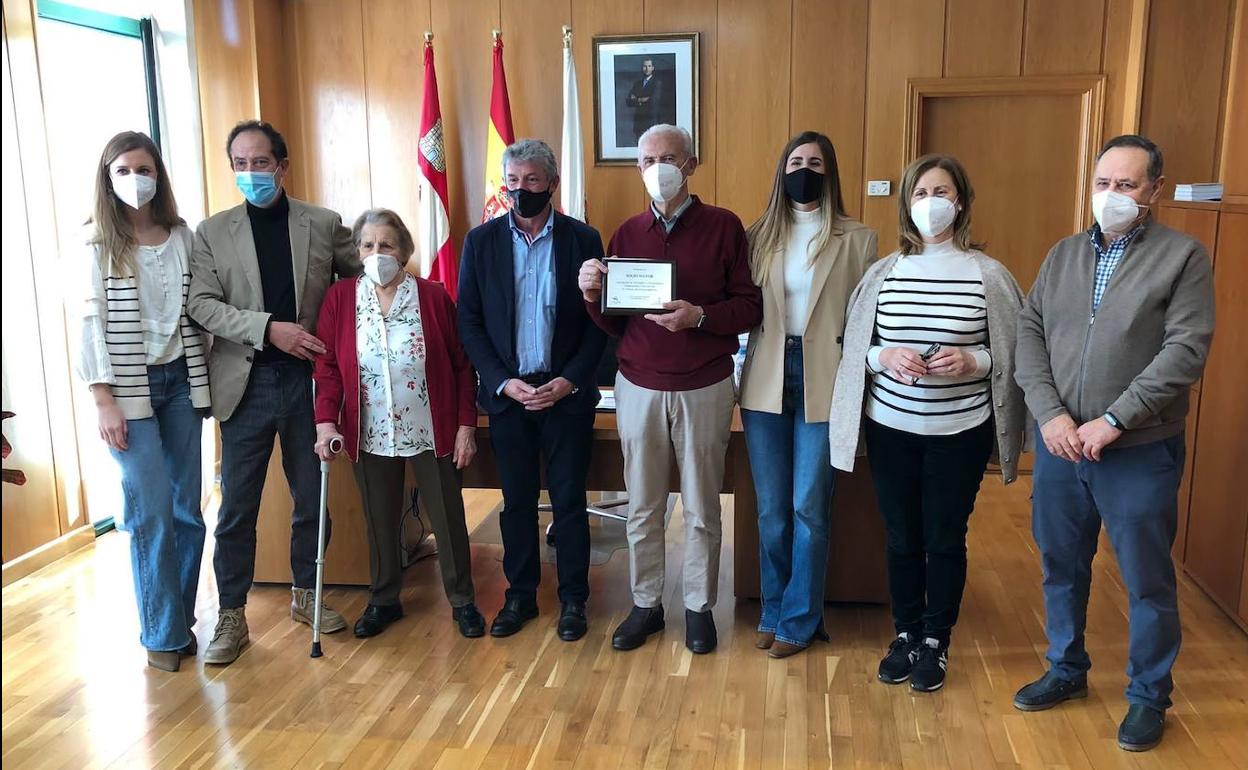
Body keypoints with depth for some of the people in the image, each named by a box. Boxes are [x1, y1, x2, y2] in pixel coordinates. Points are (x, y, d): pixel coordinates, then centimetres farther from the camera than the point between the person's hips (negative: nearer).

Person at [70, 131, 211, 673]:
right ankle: (163, 634, 10)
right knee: (152, 512, -3)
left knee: (186, 508, 5)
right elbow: (90, 324, -6)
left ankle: (180, 618, 20)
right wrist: (103, 402, -10)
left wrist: (204, 376, 5)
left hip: (181, 380, 4)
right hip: (129, 387, -3)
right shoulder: (96, 243, -3)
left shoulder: (181, 236, 7)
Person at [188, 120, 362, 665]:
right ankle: (231, 616, 18)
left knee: (311, 498, 12)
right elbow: (200, 304, -6)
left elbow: (364, 277, 14)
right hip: (247, 383, -1)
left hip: (308, 379, 1)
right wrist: (269, 328, -18)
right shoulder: (212, 232, 2)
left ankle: (305, 594, 31)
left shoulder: (324, 224, 4)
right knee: (236, 507, 4)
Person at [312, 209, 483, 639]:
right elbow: (327, 366, -1)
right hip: (371, 435, 2)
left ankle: (462, 600, 24)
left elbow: (463, 366, -3)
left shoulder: (434, 297, -5)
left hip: (431, 433, -1)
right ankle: (383, 600, 32)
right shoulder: (340, 299, -1)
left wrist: (466, 425, -6)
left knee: (448, 517, 7)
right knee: (380, 521, 14)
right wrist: (326, 421, -12)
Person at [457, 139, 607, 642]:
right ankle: (520, 594, 26)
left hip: (566, 393, -1)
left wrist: (569, 381, -11)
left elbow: (599, 320, -1)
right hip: (507, 392, 2)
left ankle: (573, 598, 20)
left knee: (569, 501, 5)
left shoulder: (583, 239, -1)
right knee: (517, 501, 11)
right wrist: (503, 382, -9)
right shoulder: (481, 241, 3)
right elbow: (469, 322, 2)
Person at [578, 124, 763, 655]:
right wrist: (592, 295, -11)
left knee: (701, 510, 9)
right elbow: (615, 325, 9)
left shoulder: (723, 227, -2)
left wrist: (699, 315, -21)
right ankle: (645, 604, 27)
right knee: (643, 507, 11)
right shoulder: (627, 234, 7)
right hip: (639, 387, 3)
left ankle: (699, 606, 26)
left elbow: (750, 307, -5)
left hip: (704, 389, -2)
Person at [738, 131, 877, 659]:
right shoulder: (759, 235, 8)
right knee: (771, 508, 11)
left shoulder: (857, 240, 1)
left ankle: (799, 619, 19)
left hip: (823, 383, -2)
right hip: (766, 382, 2)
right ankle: (773, 610, 27)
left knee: (809, 508, 3)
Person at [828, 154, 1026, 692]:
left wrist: (972, 360, -19)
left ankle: (935, 643, 29)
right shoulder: (883, 272, -1)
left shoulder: (988, 274, -6)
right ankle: (905, 634, 33)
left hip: (959, 432, -2)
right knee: (901, 538, 14)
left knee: (945, 539, 10)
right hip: (890, 428, 2)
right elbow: (855, 348, 5)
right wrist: (884, 356, -15)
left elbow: (1013, 355, 0)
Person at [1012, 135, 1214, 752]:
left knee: (1147, 580, 8)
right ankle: (1067, 670, 36)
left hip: (1140, 451, -4)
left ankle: (1148, 696, 27)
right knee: (1061, 566, 16)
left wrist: (1113, 421, -18)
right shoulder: (1063, 254, 8)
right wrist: (1050, 414, -12)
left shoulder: (1183, 257, -5)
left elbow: (1186, 351, -13)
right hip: (1058, 443, 4)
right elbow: (1029, 333, 2)